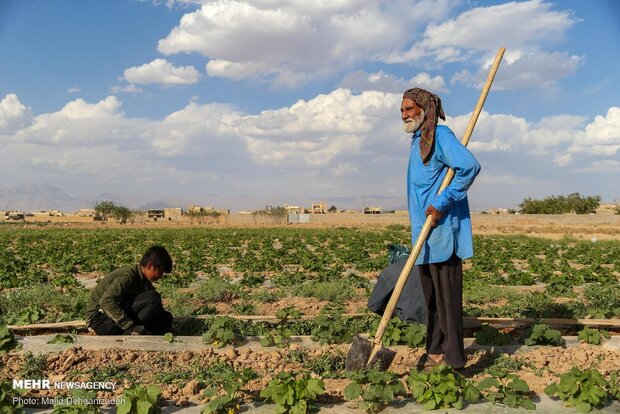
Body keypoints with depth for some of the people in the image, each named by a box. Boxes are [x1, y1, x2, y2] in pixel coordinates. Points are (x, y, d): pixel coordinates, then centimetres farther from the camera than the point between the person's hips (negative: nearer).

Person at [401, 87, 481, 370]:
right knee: (431, 295, 15)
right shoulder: (418, 140, 19)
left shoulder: (440, 135, -10)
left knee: (447, 294, -4)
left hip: (442, 231, -10)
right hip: (425, 232, 10)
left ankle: (453, 360, 5)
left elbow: (470, 166, -25)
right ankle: (435, 352, 26)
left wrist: (441, 204, -22)